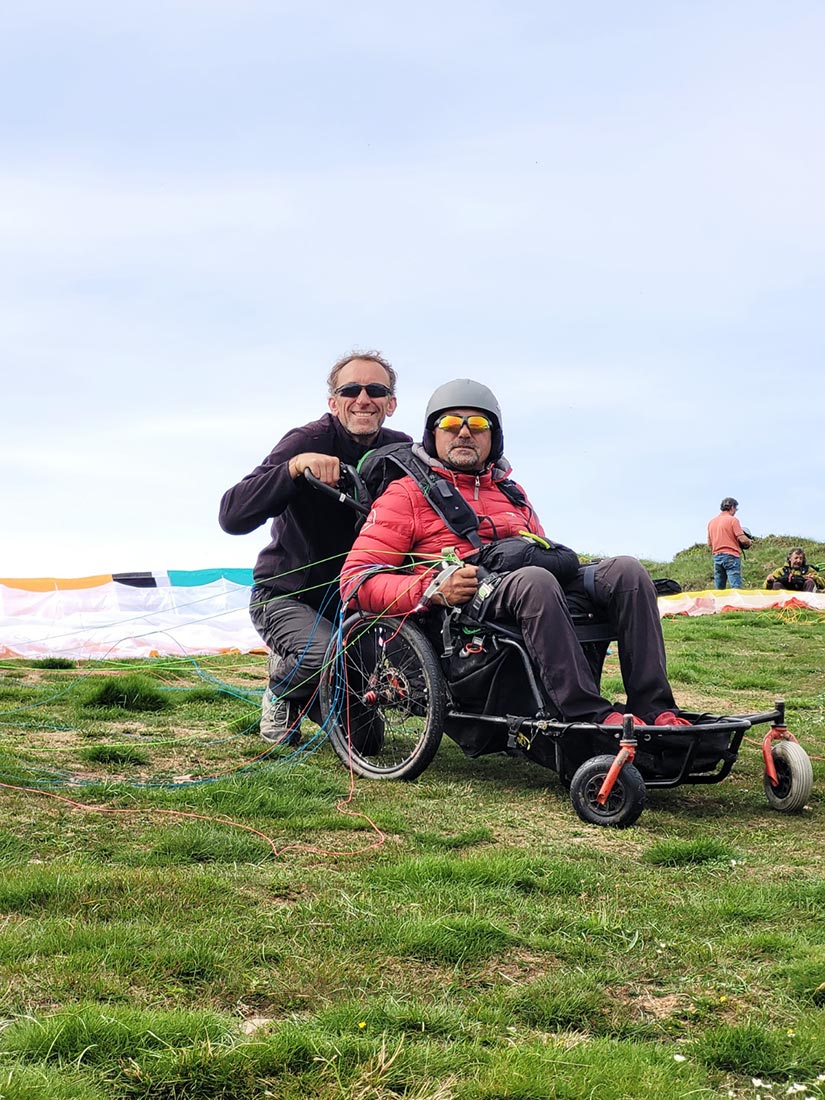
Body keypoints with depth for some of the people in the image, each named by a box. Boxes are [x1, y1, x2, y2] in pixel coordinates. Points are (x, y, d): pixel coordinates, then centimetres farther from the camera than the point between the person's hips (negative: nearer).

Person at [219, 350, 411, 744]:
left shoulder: (400, 451, -3)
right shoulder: (308, 442, -18)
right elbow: (232, 517, -29)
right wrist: (295, 465, -42)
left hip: (352, 598, 4)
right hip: (286, 595, -4)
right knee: (324, 653, -34)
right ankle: (280, 693, 1)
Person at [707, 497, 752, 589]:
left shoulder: (712, 522, 14)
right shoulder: (732, 520, -5)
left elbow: (709, 543, 18)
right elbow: (742, 539, -12)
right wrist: (749, 542, 8)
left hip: (716, 556, 6)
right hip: (731, 556, -6)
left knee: (718, 590, 7)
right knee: (736, 587, -11)